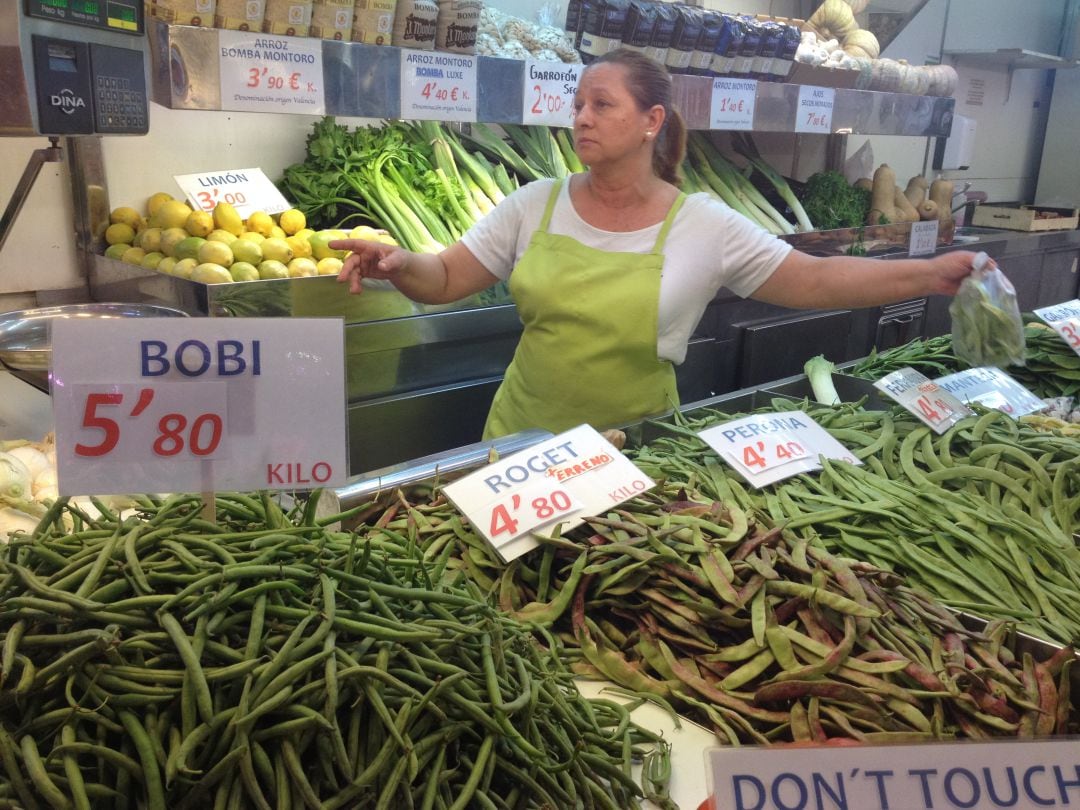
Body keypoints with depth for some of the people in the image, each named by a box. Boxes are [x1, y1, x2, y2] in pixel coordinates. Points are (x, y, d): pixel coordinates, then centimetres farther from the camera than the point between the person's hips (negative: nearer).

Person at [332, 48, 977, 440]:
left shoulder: (704, 226, -9)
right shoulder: (534, 206, -4)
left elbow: (814, 281, -7)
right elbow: (446, 279, -2)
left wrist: (929, 274, -15)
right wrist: (399, 264, -23)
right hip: (525, 440, 2)